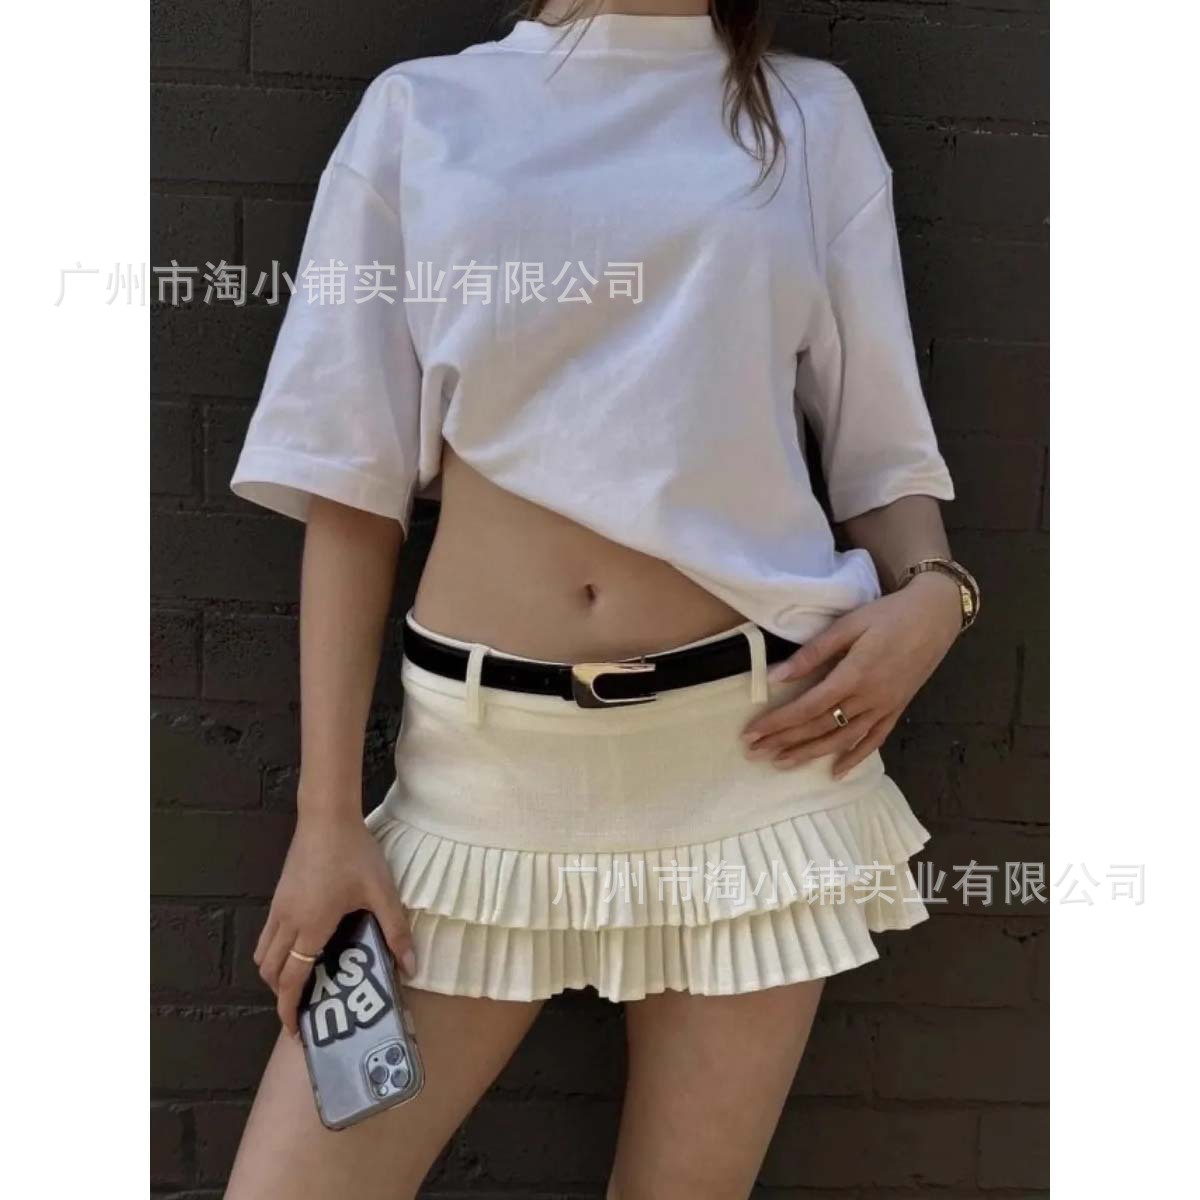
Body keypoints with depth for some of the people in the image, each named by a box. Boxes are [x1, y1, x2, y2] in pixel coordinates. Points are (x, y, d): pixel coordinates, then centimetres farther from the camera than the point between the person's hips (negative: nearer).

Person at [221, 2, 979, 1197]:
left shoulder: (810, 113, 10)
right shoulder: (418, 111, 7)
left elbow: (881, 444, 10)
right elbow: (351, 482, 3)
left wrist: (931, 592, -12)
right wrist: (326, 812, -2)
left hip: (753, 734, 1)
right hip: (483, 741, 0)